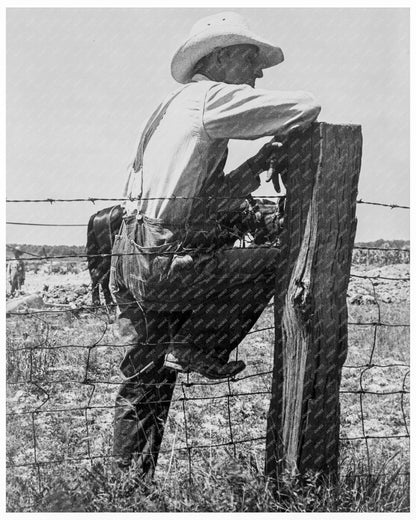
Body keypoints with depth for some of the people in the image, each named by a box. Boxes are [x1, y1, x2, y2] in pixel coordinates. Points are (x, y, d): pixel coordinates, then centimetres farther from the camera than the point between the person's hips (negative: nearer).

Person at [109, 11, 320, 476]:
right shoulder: (209, 96, -7)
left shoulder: (174, 106, 23)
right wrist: (286, 140, 12)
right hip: (159, 263, -10)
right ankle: (195, 349, 2)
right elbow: (306, 108, -9)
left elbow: (208, 202, 23)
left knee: (147, 382, 18)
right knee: (270, 263, -3)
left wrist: (256, 165, 14)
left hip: (129, 263, 10)